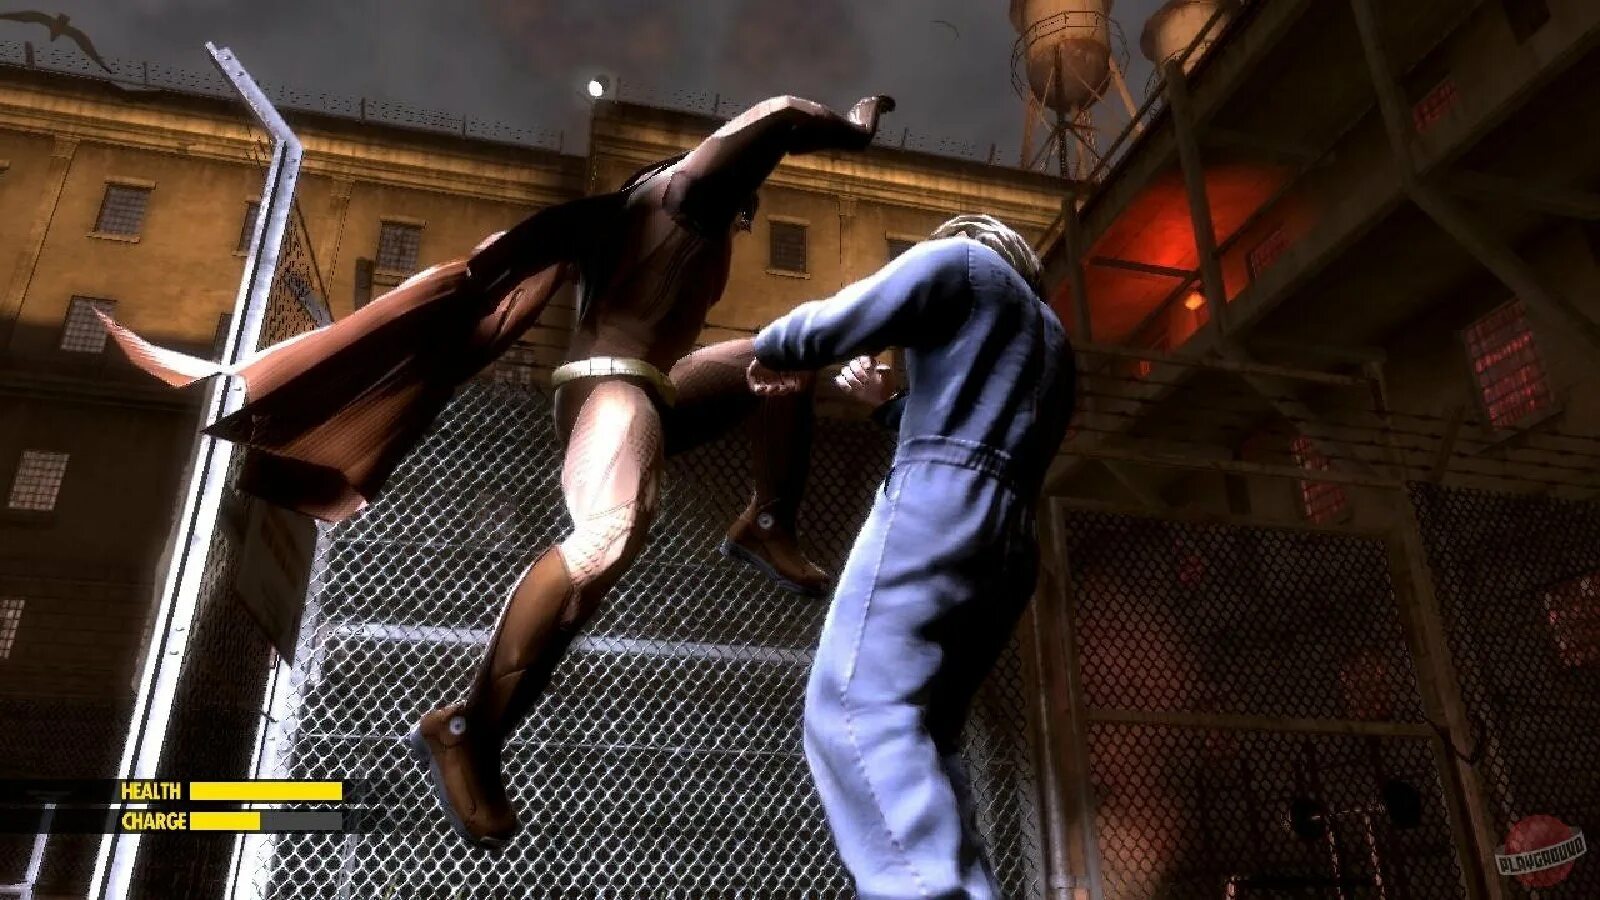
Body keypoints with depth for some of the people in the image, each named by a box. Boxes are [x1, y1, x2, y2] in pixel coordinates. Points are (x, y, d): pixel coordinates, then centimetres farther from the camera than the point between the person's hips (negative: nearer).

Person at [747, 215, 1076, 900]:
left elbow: (828, 325, 2)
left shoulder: (958, 259, 12)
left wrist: (773, 349, 22)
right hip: (1010, 543, 9)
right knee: (923, 731, 7)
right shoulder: (1052, 344, 35)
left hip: (938, 509, -9)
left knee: (854, 710, -20)